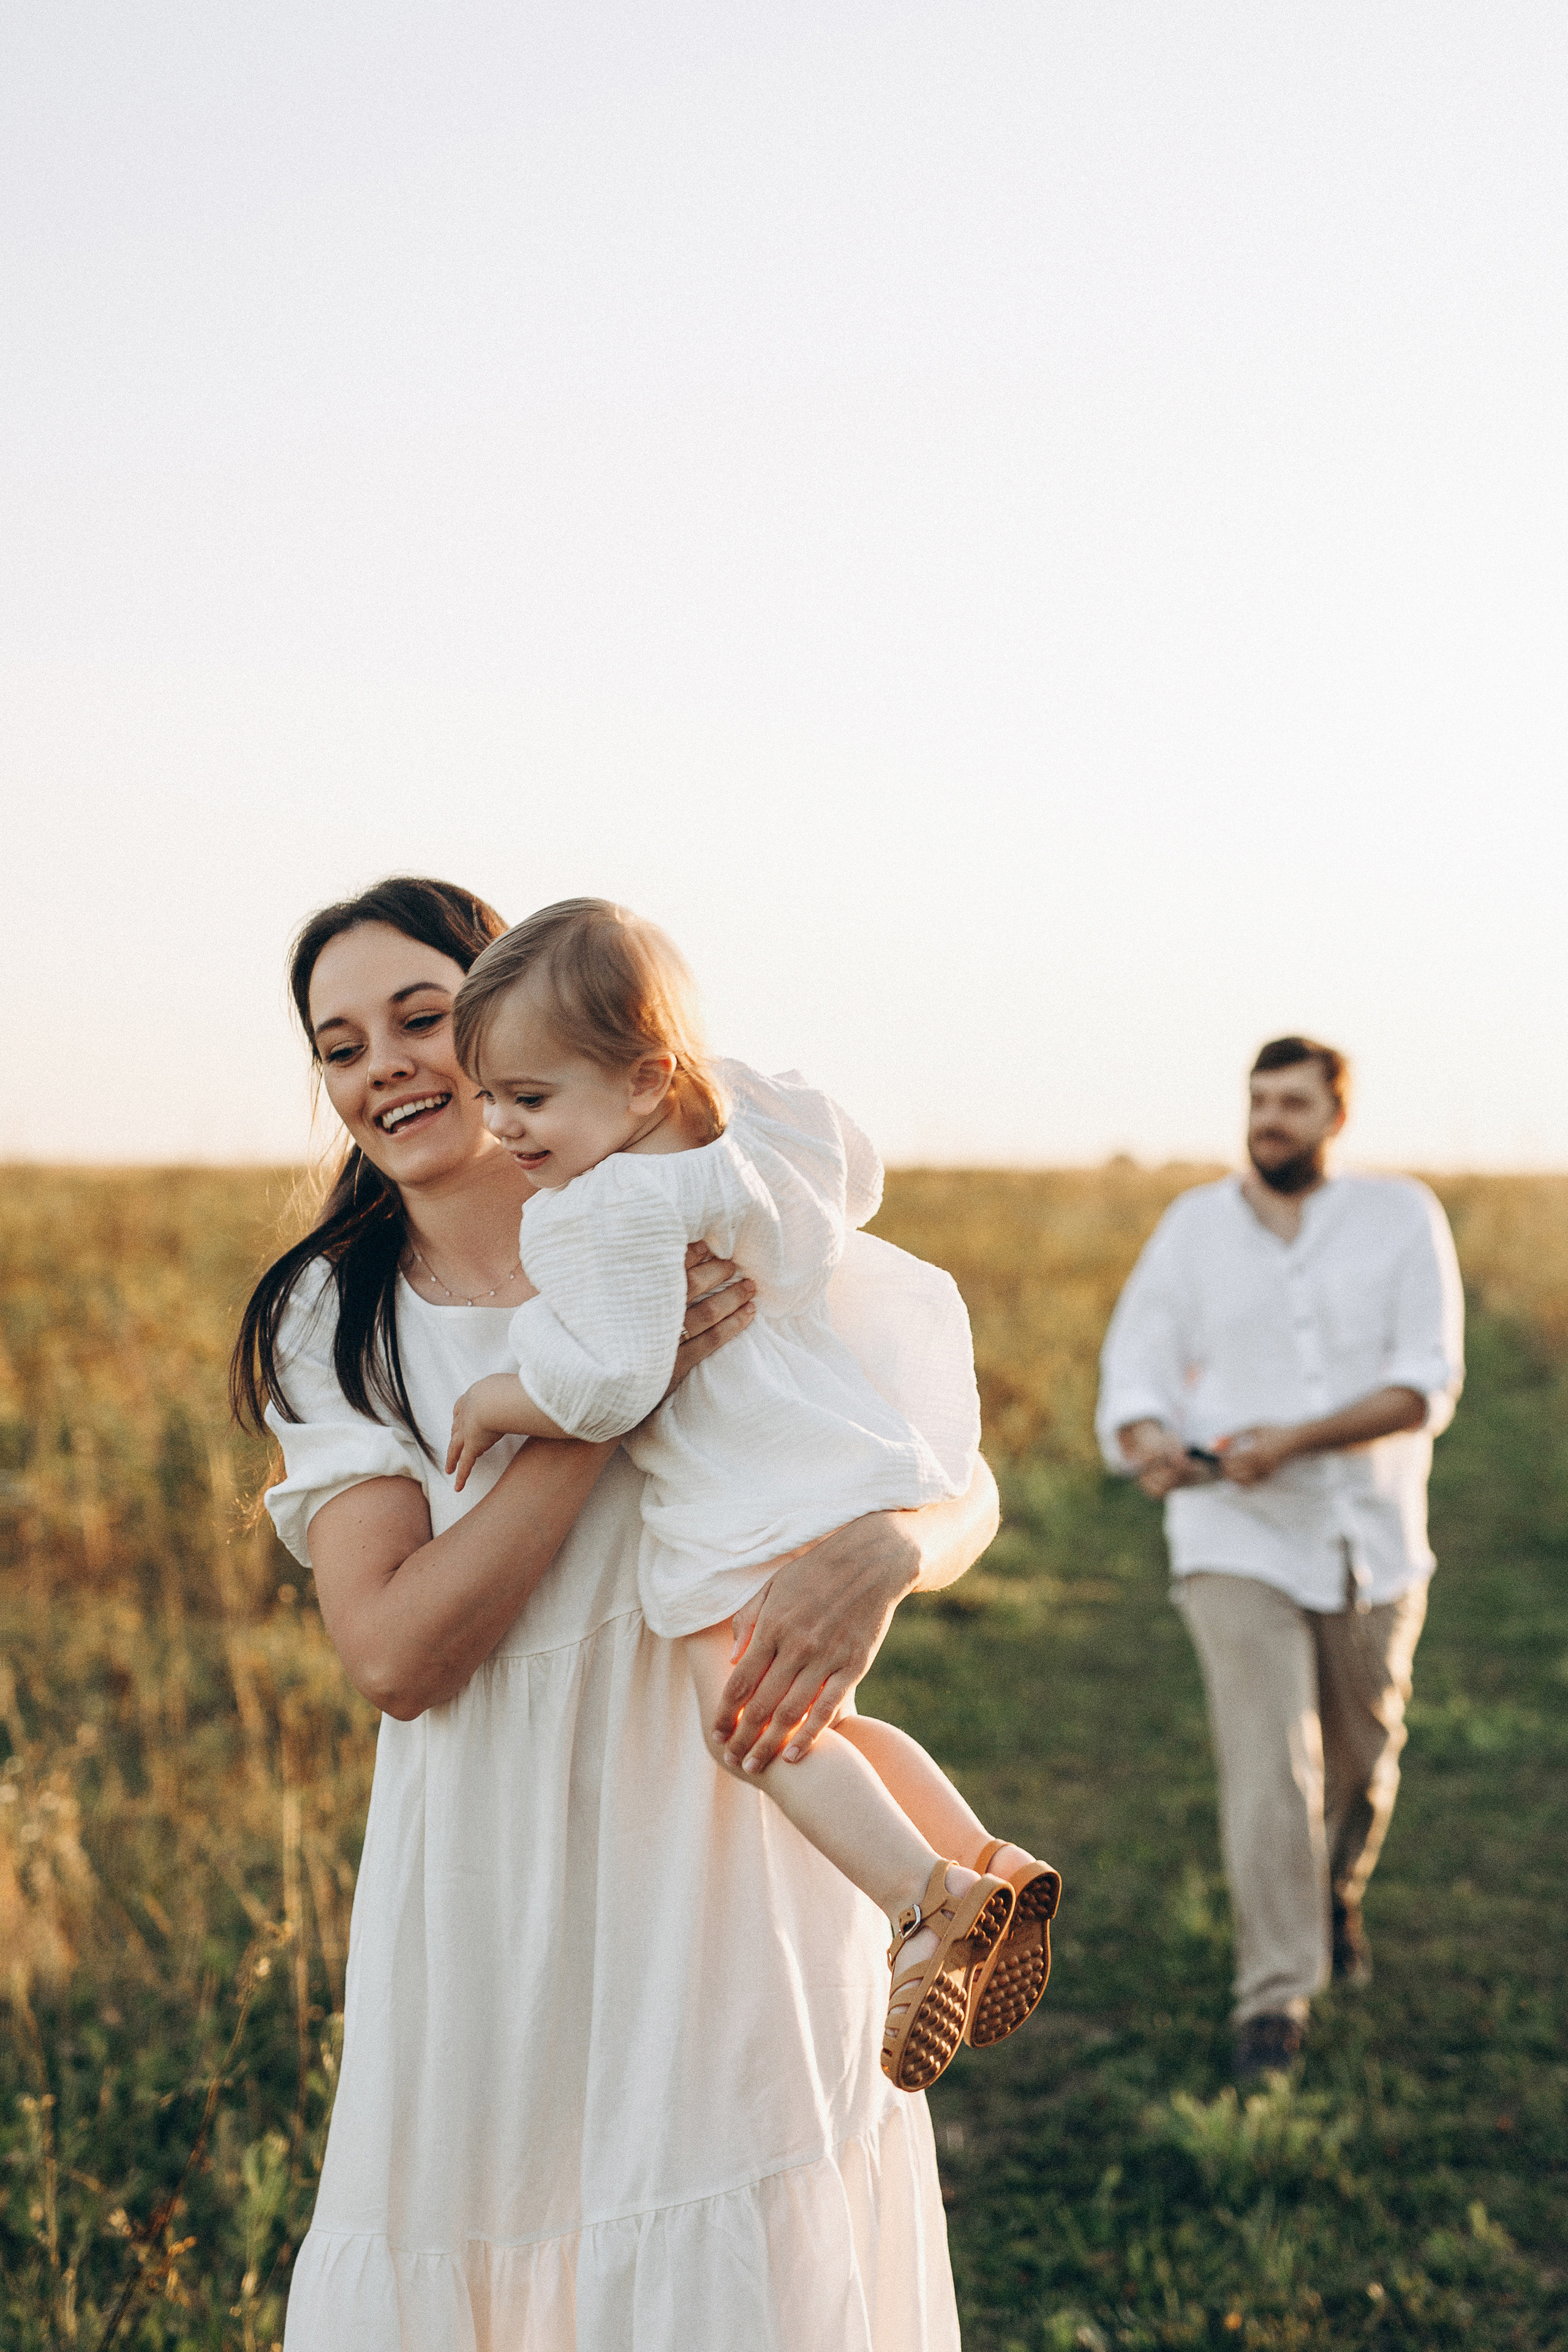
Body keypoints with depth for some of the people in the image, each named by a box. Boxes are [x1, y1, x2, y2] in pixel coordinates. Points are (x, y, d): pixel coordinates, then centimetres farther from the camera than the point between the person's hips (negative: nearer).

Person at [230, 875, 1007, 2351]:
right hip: (490, 1897, 2)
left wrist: (878, 1555, -29)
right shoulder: (335, 1322, 1)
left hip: (724, 1854, -2)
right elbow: (392, 1656, -13)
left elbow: (962, 1488, -5)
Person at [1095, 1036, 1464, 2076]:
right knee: (1270, 1763, -14)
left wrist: (1293, 1441, -25)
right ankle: (1276, 1993, -5)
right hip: (1238, 1542, -1)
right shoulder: (1194, 1228, -1)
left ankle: (1337, 1894, 48)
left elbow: (1426, 1387, -13)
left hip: (1371, 1542, 2)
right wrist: (1151, 1446, -28)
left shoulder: (1404, 1218, -4)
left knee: (1363, 1756, 18)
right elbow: (1137, 1378, -4)